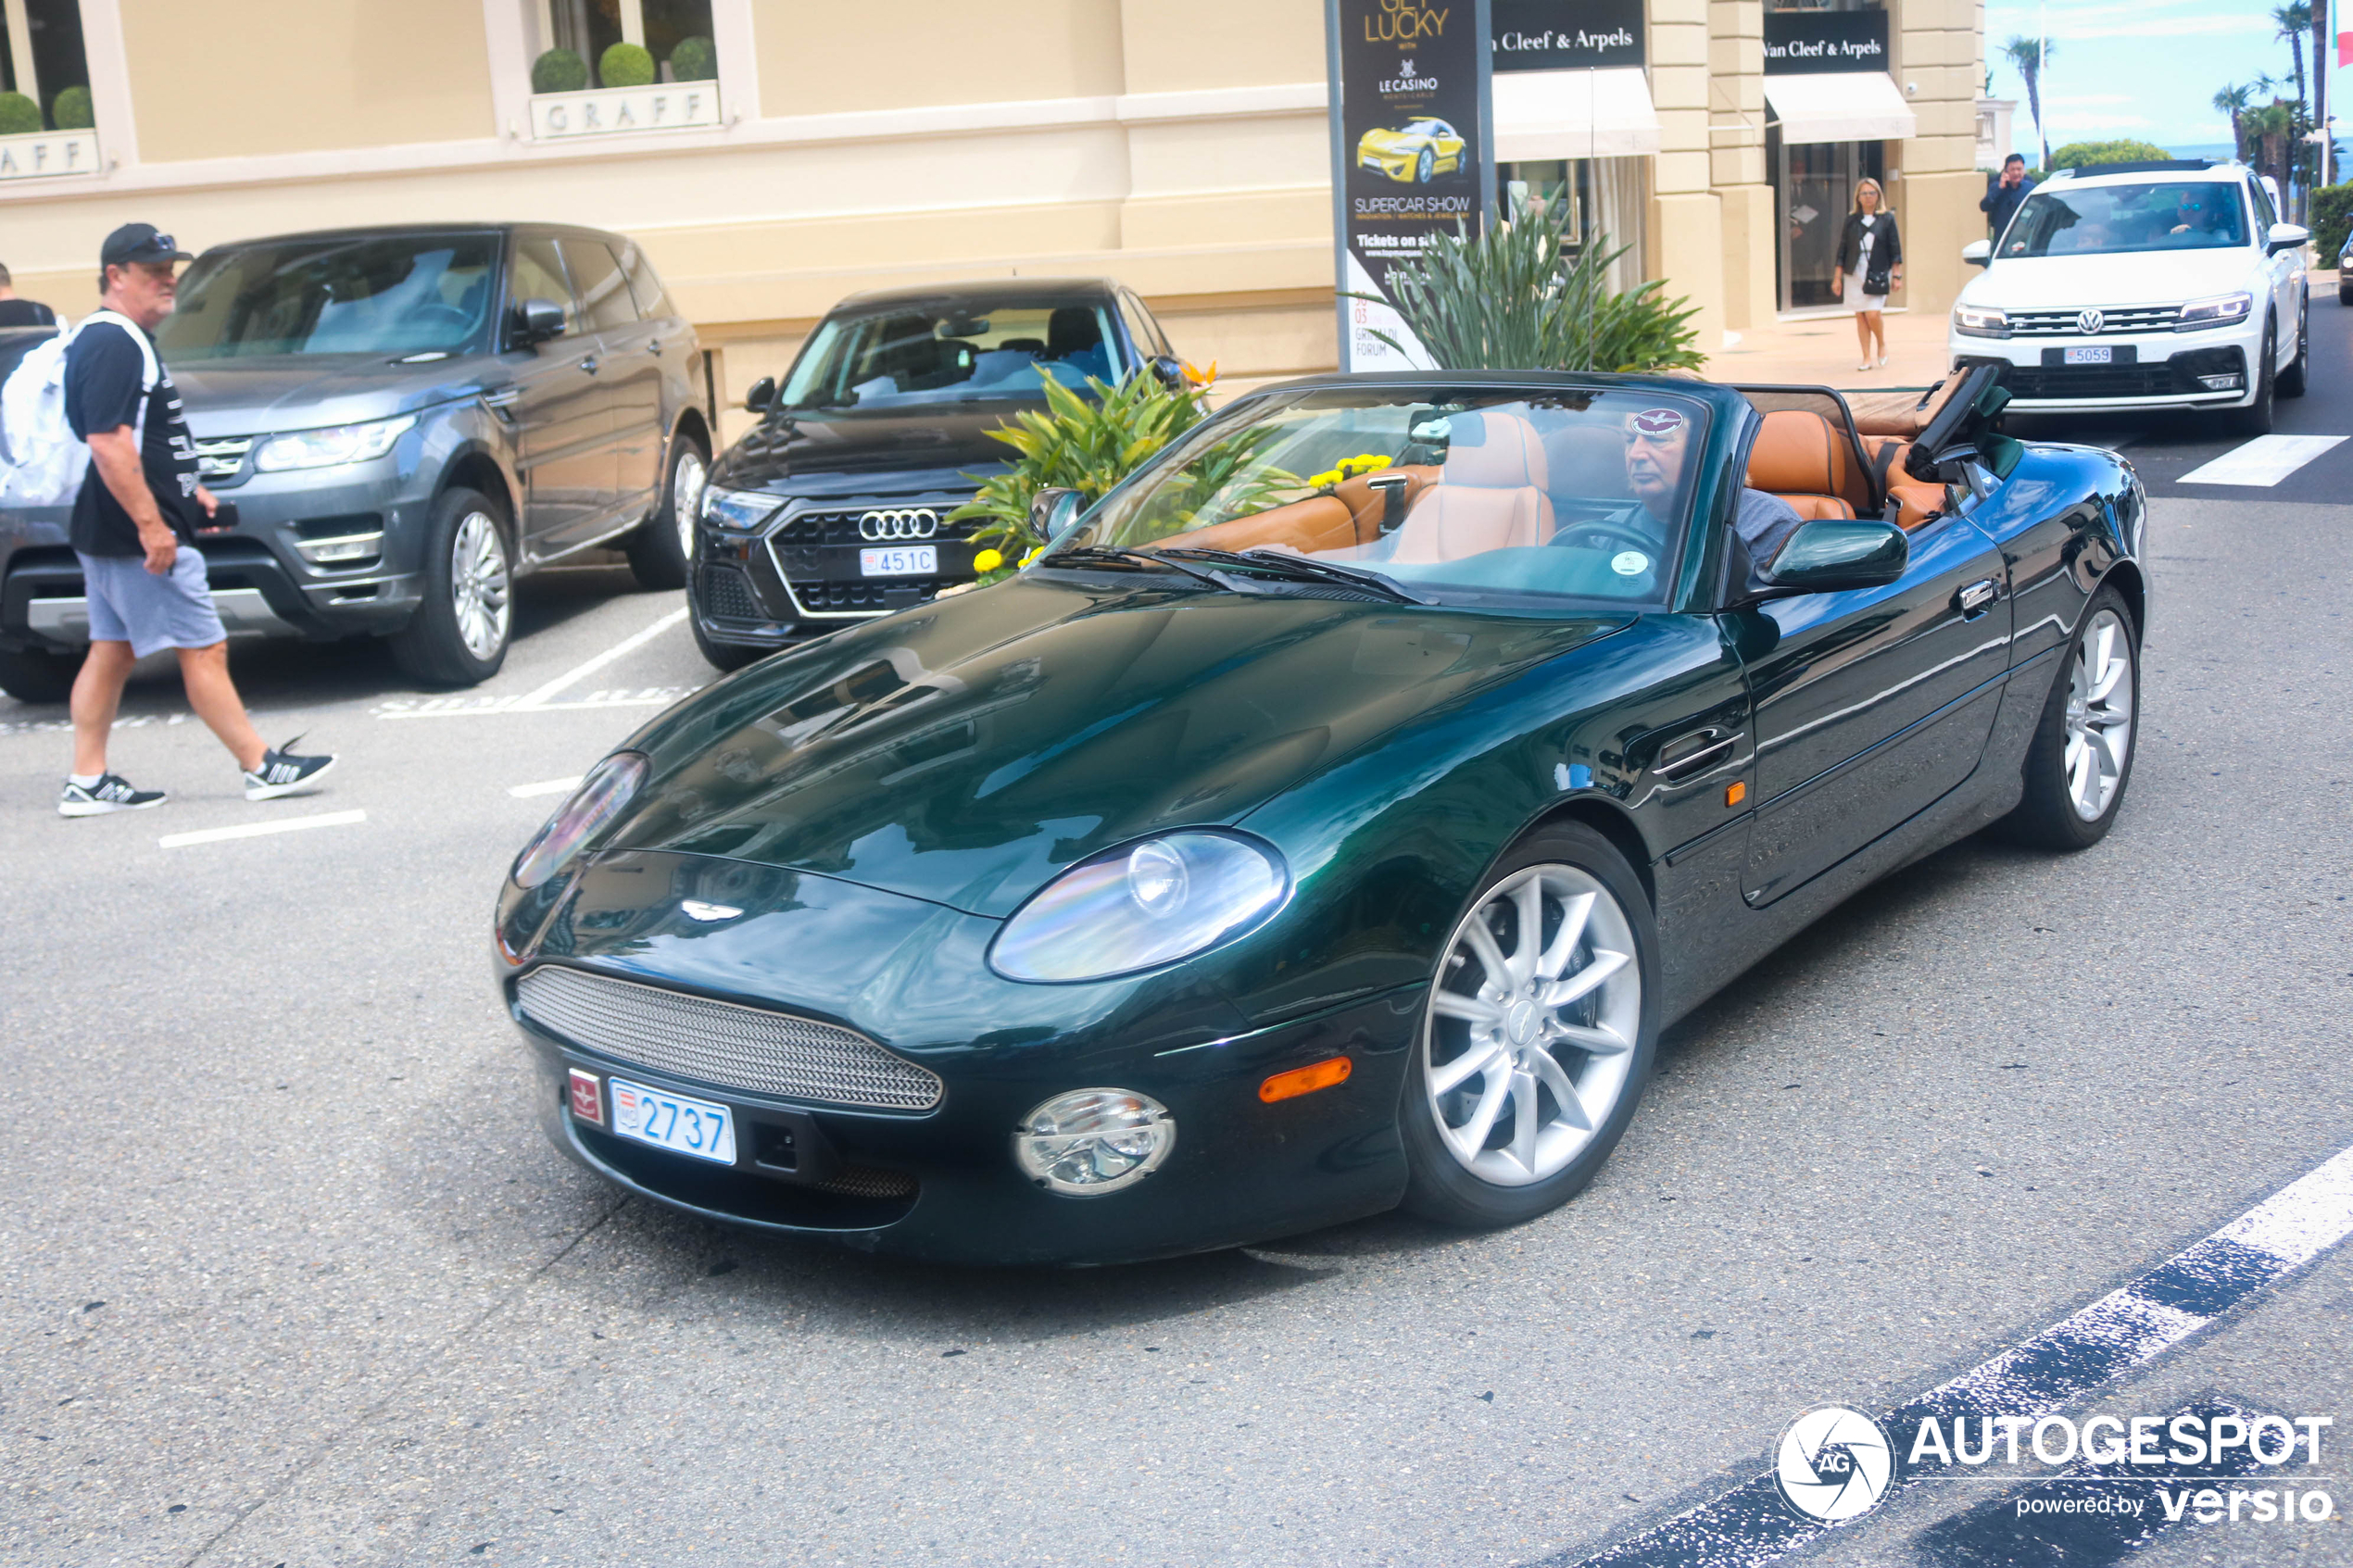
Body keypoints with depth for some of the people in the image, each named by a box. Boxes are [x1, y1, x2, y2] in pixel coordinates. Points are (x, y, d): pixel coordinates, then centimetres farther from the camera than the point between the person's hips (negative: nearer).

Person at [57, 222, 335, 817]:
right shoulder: (112, 344, -16)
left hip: (108, 536, 11)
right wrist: (150, 523, -26)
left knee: (111, 652, 11)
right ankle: (262, 767, 1)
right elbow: (106, 443, -24)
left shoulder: (124, 341, 18)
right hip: (142, 537, -11)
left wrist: (187, 488, 24)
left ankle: (87, 782, 14)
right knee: (204, 650, -5)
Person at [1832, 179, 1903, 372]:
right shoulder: (1851, 220, 7)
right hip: (1854, 274, 3)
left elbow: (1895, 249, 3)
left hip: (1878, 274, -3)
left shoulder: (1887, 219, 2)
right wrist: (1837, 277, 7)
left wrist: (1897, 275, -1)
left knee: (1872, 314, -14)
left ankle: (1882, 345, 14)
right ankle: (1867, 357, 9)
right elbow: (1842, 249, 10)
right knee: (1860, 316, 2)